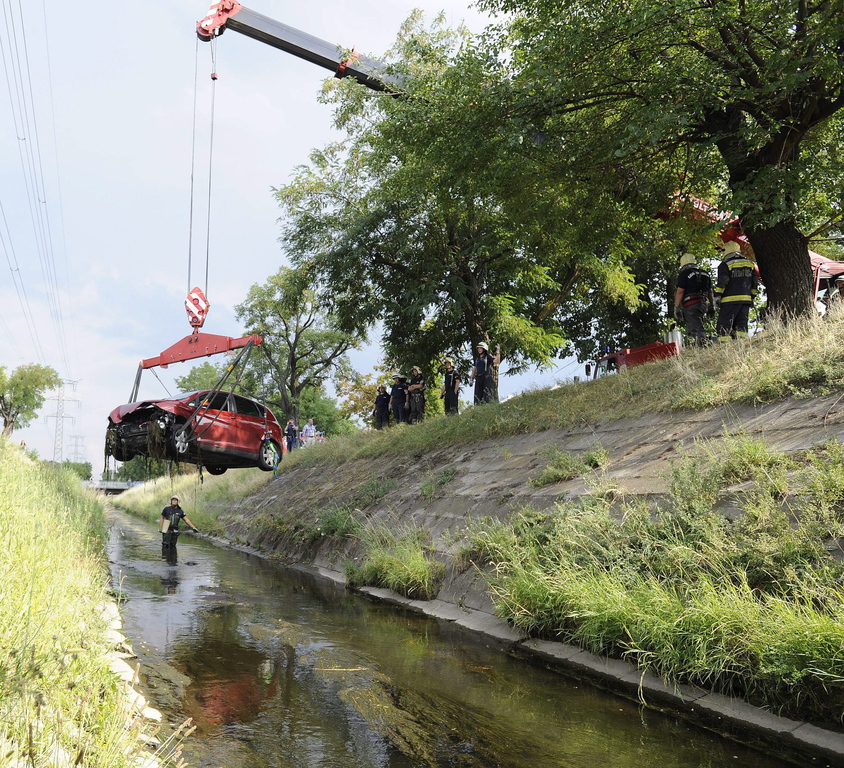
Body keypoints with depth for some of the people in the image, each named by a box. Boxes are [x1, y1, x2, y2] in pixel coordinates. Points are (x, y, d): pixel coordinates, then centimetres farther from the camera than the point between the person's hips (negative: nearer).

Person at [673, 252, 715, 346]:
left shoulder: (684, 274, -5)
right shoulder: (705, 274, 17)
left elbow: (680, 292, -10)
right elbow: (710, 291, 21)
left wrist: (676, 308, -8)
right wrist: (712, 306, 26)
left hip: (691, 305, -7)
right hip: (703, 304, 7)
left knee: (697, 328, -10)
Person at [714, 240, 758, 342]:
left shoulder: (725, 264, -4)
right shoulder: (750, 263, 17)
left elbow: (722, 282, -11)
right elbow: (755, 282, 19)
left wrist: (717, 296, -6)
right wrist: (752, 296, 24)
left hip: (730, 300, -6)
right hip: (746, 299, 6)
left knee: (724, 325, -5)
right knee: (741, 324, 8)